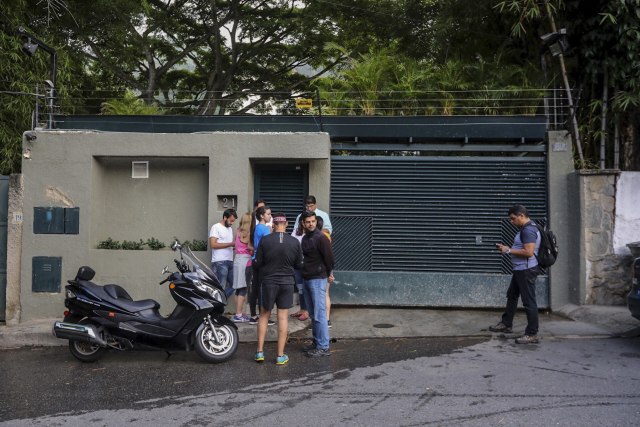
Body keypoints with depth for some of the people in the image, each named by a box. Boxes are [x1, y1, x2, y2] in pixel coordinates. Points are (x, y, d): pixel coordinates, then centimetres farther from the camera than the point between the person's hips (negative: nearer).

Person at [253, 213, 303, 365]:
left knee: (264, 315, 14)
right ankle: (280, 355, 10)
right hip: (287, 282, 1)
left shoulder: (265, 240, -11)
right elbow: (298, 265, 3)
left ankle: (260, 351, 15)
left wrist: (260, 273, 15)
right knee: (283, 317, 6)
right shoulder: (294, 242, -6)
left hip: (268, 282, -1)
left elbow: (257, 263, -7)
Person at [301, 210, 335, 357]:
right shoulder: (305, 238, 13)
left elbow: (329, 258, -11)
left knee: (319, 314, -7)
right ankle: (316, 342, 22)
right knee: (313, 314, 13)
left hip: (318, 279, -8)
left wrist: (329, 274, 0)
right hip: (307, 279, 8)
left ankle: (323, 347, -2)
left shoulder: (320, 238, -13)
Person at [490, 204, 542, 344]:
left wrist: (509, 251, -19)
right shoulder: (525, 228, 14)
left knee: (529, 301, -5)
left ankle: (532, 334, 2)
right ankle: (506, 324, 34)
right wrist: (507, 248, 7)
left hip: (526, 271, -11)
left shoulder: (528, 230, -20)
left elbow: (528, 252, -28)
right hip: (520, 270, 11)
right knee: (511, 296, 21)